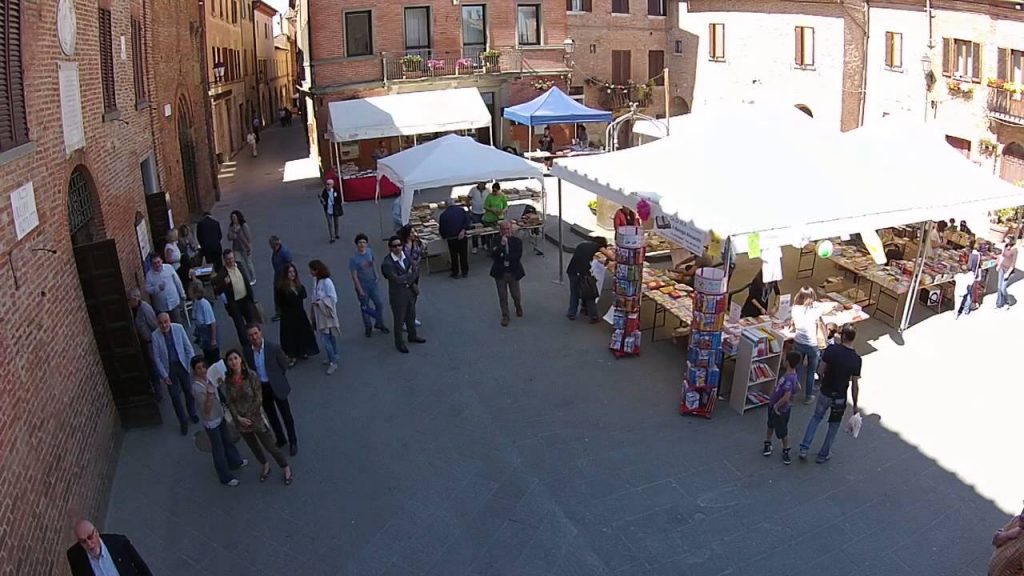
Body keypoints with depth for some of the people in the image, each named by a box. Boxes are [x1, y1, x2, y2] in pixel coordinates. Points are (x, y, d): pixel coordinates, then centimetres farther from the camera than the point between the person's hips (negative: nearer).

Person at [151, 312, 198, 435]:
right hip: (169, 368, -1)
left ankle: (192, 414, 40)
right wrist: (164, 375, -8)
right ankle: (183, 421, 23)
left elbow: (188, 347, -4)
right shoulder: (155, 335, -14)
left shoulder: (178, 328, -12)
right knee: (175, 396, 5)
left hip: (182, 365, 1)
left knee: (189, 391, 15)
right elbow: (157, 357, -8)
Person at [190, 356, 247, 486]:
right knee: (218, 449, 10)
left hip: (220, 416, 8)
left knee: (227, 441, 28)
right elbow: (206, 410, -32)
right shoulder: (197, 388, -31)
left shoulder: (207, 378, -7)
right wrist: (209, 394, -45)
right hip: (211, 422, -8)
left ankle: (235, 462, 53)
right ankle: (226, 477, 28)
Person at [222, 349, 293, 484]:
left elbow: (258, 398, -15)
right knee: (253, 446, 22)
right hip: (240, 421, 4)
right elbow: (229, 402, -4)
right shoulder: (228, 379, -9)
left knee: (269, 445, 4)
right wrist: (239, 418, -13)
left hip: (256, 417, -4)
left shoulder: (251, 375, -18)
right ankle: (265, 466, 46)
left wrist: (249, 417, -14)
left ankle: (286, 468, 25)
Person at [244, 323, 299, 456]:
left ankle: (293, 442, 28)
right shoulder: (247, 350, -12)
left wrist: (277, 378, 3)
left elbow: (284, 364, -7)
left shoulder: (274, 347, -21)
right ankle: (280, 440, 40)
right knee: (271, 415, 20)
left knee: (286, 415, 10)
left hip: (276, 386, -3)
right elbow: (248, 368, 4)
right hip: (260, 388, 3)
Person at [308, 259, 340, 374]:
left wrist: (320, 302, -19)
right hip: (319, 314, 8)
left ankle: (333, 362, 3)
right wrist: (315, 302, -3)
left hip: (326, 314, -8)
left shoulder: (327, 282, -22)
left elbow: (333, 299, -20)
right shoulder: (316, 280, 1)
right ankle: (333, 357, 32)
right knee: (329, 336, 19)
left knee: (324, 338, -7)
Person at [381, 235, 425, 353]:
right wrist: (410, 274, -18)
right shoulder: (387, 263, -25)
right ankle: (399, 343, 31)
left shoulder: (406, 256, -5)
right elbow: (396, 279, -29)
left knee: (411, 317, 25)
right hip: (398, 296, -6)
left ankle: (412, 336, 47)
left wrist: (408, 281, -18)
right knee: (399, 321, 12)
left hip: (410, 292, 6)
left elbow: (416, 270, -3)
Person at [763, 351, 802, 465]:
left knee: (782, 432, 11)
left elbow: (786, 397, -43)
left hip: (780, 410, -9)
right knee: (770, 426, 27)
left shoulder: (788, 379, -36)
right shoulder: (794, 375, -7)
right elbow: (798, 388, 10)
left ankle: (786, 452, 31)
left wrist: (777, 405, -28)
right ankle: (768, 444, 47)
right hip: (773, 405, 9)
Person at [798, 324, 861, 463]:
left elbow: (820, 371, -12)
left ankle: (804, 448, 17)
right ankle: (823, 455, 29)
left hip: (825, 393, 1)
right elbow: (855, 385, -12)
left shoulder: (831, 349, -16)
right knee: (834, 426, 19)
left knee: (816, 417, 23)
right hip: (840, 397, -1)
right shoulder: (856, 359, -16)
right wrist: (855, 405, 0)